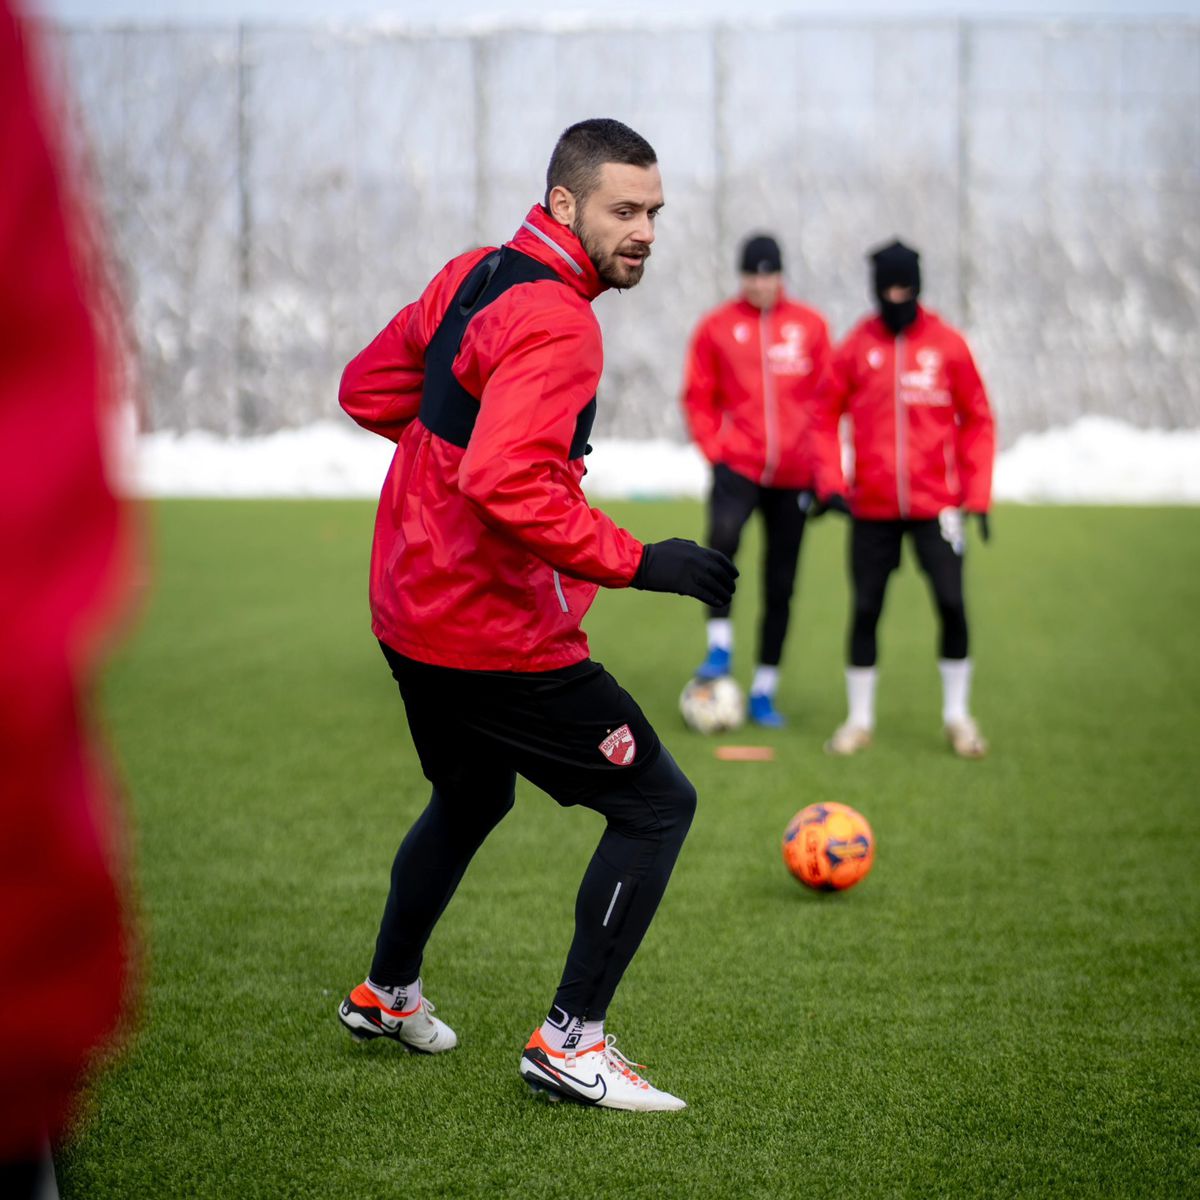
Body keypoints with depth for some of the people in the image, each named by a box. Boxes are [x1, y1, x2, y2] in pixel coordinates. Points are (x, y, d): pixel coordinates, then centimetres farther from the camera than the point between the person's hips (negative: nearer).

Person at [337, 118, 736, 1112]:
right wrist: (636, 562, -29)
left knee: (471, 799, 32)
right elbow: (505, 486, -32)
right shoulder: (554, 323, -21)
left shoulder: (473, 276, 8)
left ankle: (387, 994, 46)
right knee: (657, 805, -3)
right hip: (495, 632, -10)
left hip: (411, 610, 10)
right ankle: (571, 1041, -3)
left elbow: (368, 387, 18)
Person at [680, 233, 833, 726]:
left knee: (781, 583, 6)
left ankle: (764, 690, 15)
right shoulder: (717, 326, 2)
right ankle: (720, 645, -19)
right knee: (723, 536, -32)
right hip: (738, 464, -2)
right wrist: (715, 447, -6)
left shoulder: (810, 326, 5)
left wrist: (814, 453, 2)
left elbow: (827, 396, 9)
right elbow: (698, 397, 5)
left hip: (794, 473, 2)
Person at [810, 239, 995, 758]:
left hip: (936, 502, -1)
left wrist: (977, 495, -1)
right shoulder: (857, 346, 2)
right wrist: (831, 483, -5)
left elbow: (977, 420, 5)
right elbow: (826, 418, 7)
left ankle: (957, 715, 8)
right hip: (872, 507, 1)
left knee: (951, 603, -8)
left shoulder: (947, 344, 1)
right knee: (865, 609, 3)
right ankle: (859, 720, 16)